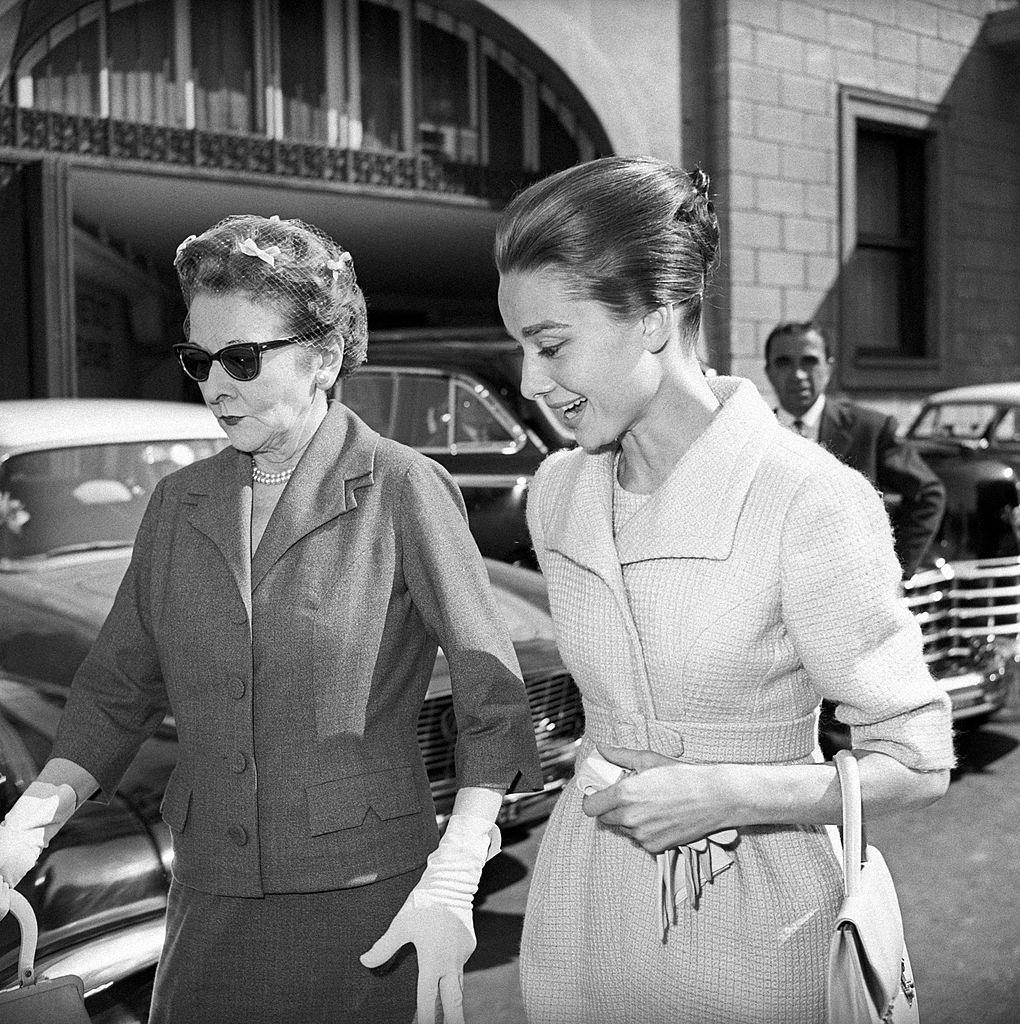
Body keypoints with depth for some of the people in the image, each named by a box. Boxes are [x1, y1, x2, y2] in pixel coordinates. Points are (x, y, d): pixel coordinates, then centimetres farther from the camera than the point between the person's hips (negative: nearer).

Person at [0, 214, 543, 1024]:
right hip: (210, 904, 5)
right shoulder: (178, 506, 6)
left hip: (368, 903, -4)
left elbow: (494, 700, -13)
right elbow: (117, 692, 9)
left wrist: (451, 882, -23)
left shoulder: (403, 490, -10)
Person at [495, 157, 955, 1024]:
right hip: (584, 912, 5)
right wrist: (601, 773, 0)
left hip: (750, 921, -4)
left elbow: (916, 763, -13)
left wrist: (721, 794, -20)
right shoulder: (557, 492, -1)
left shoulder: (812, 502, -20)